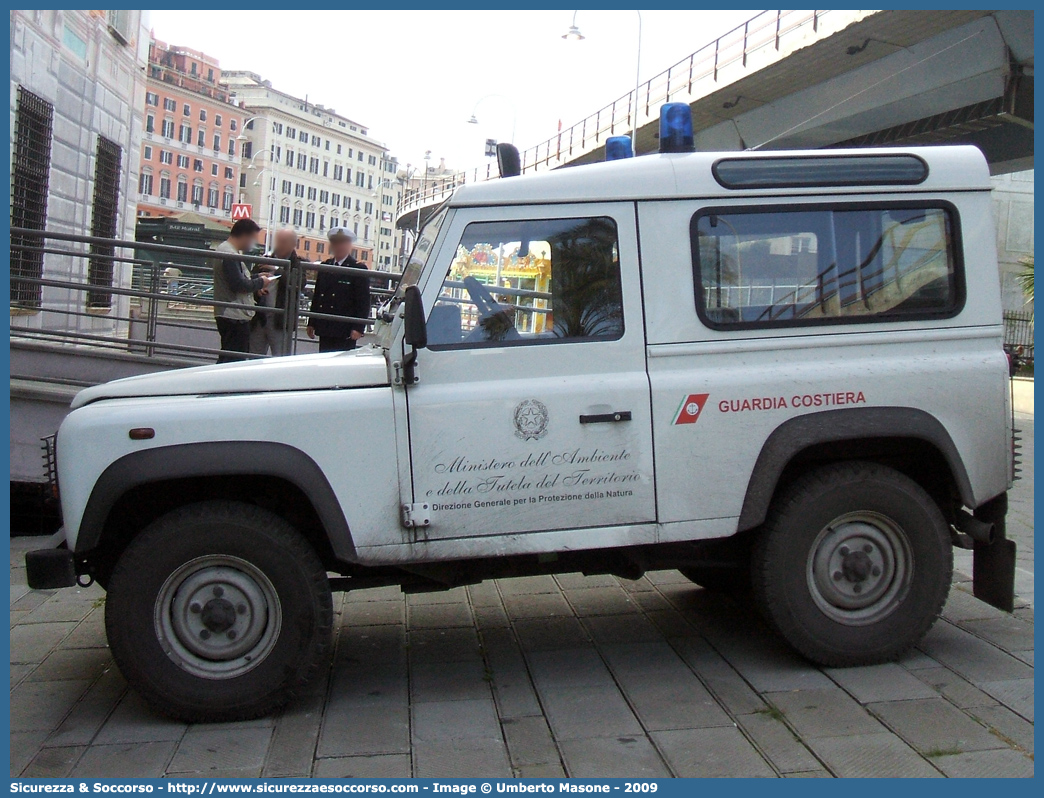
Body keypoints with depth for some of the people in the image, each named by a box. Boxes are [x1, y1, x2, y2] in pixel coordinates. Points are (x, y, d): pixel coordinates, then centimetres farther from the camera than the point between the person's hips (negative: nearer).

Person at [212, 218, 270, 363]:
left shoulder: (226, 249, 17)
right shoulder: (229, 254, -17)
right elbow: (238, 284, -24)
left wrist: (256, 277, 8)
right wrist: (260, 282, -9)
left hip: (232, 315, 11)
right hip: (234, 317, -11)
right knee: (233, 360, -9)